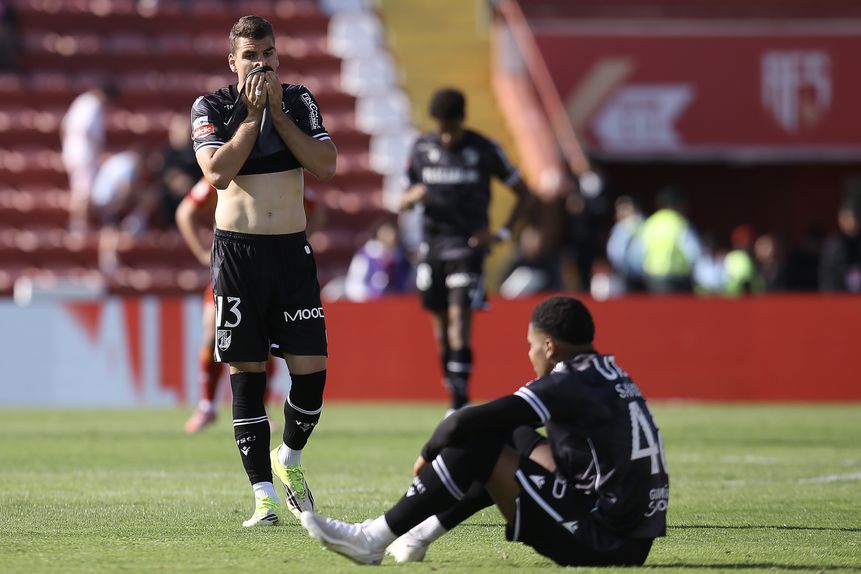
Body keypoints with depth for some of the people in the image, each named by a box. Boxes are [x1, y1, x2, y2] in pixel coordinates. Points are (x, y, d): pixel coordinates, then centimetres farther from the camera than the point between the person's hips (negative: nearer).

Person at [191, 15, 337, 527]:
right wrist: (253, 115, -11)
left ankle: (290, 459, 23)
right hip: (237, 251, -2)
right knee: (246, 373, -3)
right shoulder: (210, 109, 1)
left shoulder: (299, 102, 8)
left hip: (292, 250, 2)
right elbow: (218, 172, -14)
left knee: (312, 368, -4)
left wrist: (279, 114, -8)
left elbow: (326, 164, -5)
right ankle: (263, 494, 1)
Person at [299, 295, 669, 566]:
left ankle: (373, 539, -3)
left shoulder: (565, 385, -12)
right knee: (513, 440, 22)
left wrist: (429, 452, 4)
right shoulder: (610, 375, 14)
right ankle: (422, 535, 25)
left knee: (478, 445, -7)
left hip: (603, 542, -9)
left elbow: (468, 422, -17)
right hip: (636, 540, 9)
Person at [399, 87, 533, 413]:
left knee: (460, 316, -15)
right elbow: (403, 204, 10)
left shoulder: (485, 150, -5)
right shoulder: (422, 149, 4)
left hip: (468, 247, -4)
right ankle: (451, 385, 19)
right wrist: (412, 197, -14)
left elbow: (523, 194, 3)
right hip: (432, 247, 4)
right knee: (440, 320, 7)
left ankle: (460, 401, -20)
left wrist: (502, 234, -6)